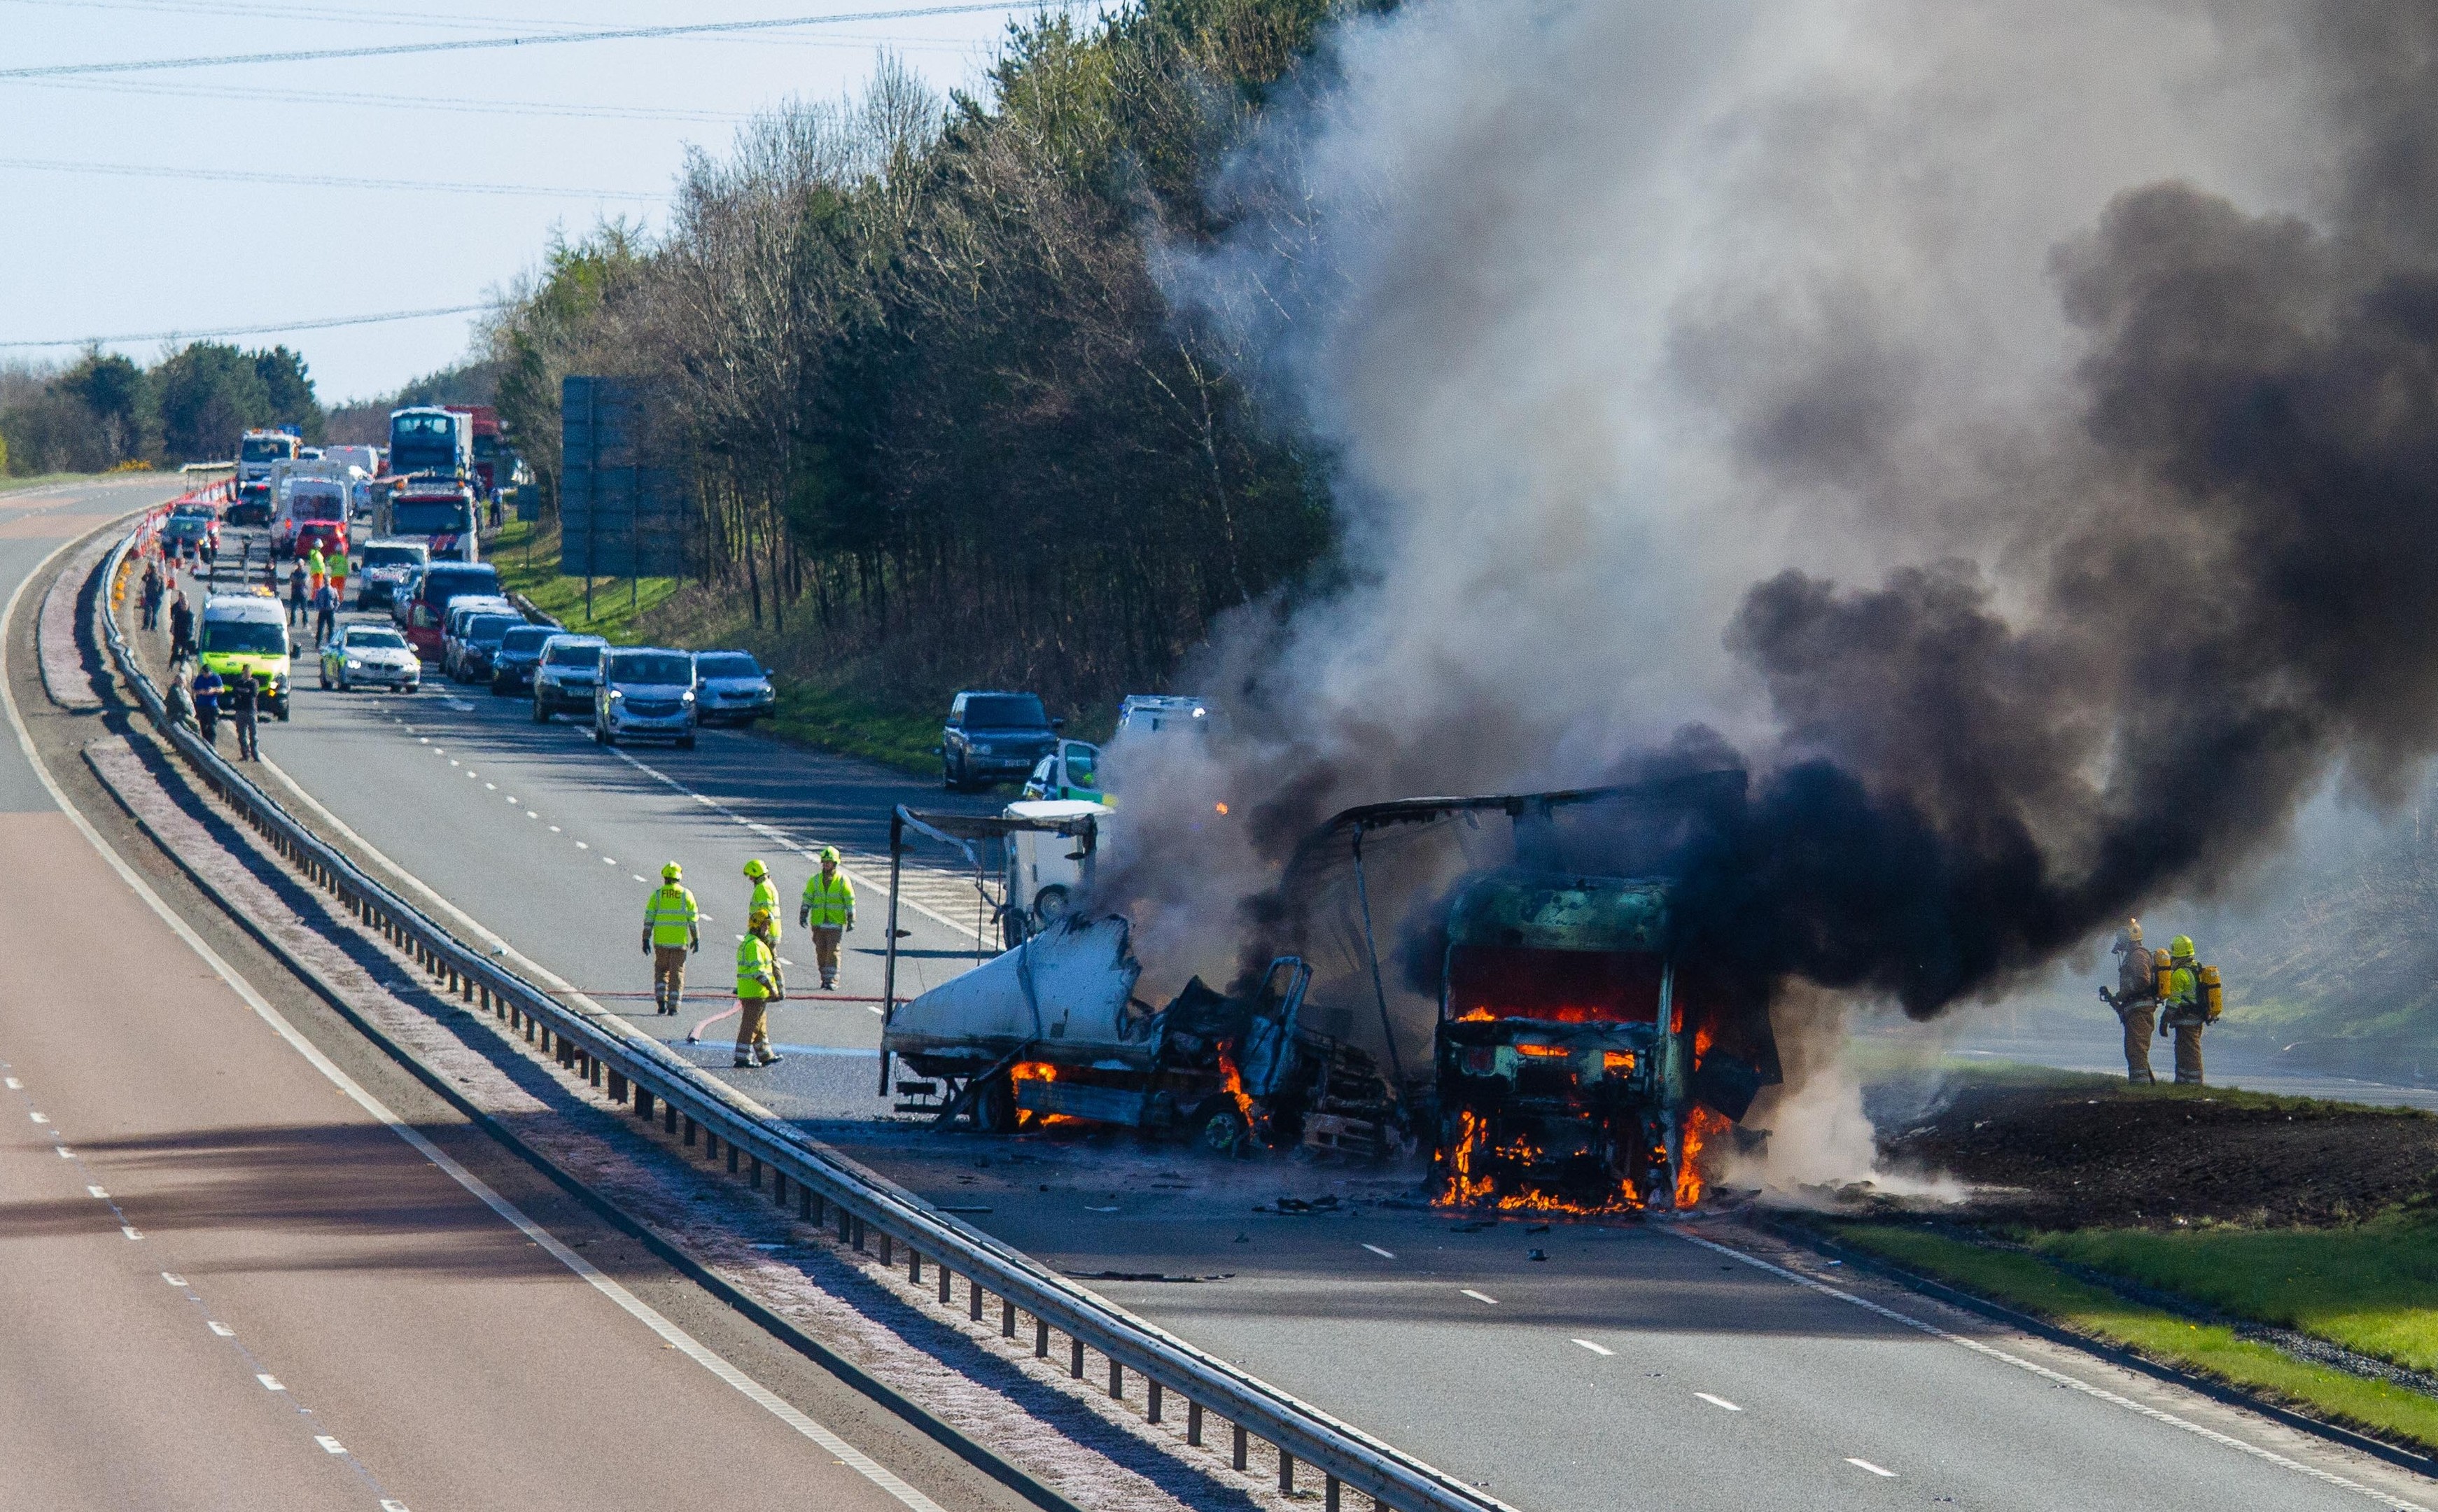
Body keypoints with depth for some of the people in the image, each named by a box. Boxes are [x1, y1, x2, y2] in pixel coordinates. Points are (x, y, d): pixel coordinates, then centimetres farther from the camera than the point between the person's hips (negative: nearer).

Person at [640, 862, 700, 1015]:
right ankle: (673, 1006, 1)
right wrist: (696, 939, 9)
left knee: (661, 970, 16)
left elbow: (649, 918, -2)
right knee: (677, 972, 6)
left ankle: (661, 1001, 2)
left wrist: (646, 940, 1)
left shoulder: (657, 894, 0)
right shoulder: (686, 895, -1)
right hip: (680, 940, 0)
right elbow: (693, 919, 0)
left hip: (661, 940, 0)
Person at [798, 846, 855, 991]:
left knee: (833, 951, -9)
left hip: (836, 923, -4)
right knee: (821, 951, 6)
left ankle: (832, 980, -7)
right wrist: (803, 915, -3)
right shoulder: (815, 880, 7)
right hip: (818, 923, 4)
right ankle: (825, 979, 16)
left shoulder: (842, 880, -2)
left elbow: (850, 901, -1)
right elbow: (807, 898, 8)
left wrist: (851, 920, -5)